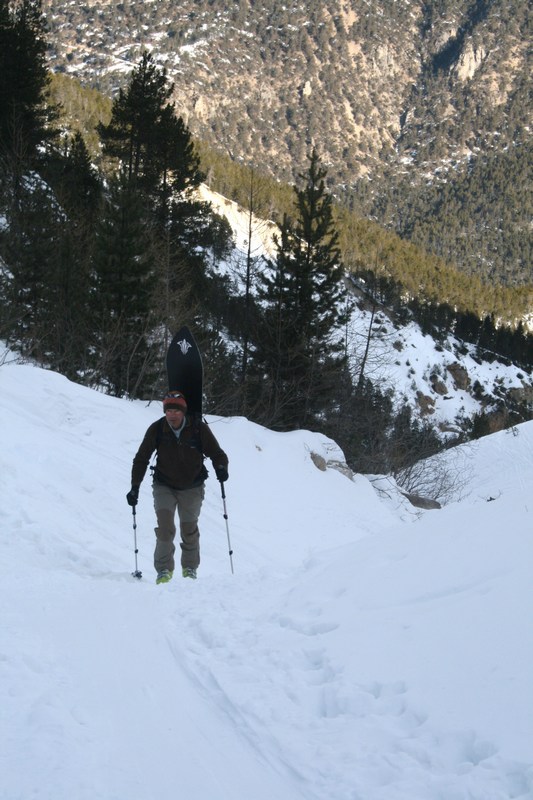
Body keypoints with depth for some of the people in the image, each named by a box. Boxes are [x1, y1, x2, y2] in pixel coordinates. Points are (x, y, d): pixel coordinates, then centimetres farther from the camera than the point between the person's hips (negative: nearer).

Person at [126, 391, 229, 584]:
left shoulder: (199, 429, -15)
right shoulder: (156, 430, -13)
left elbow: (217, 453, -8)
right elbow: (141, 459, -4)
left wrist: (221, 468, -30)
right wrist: (135, 487, -10)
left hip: (192, 488, 0)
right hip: (164, 486, 0)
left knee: (189, 529, 7)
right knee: (165, 526, -15)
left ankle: (190, 568, 26)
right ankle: (164, 570, -4)